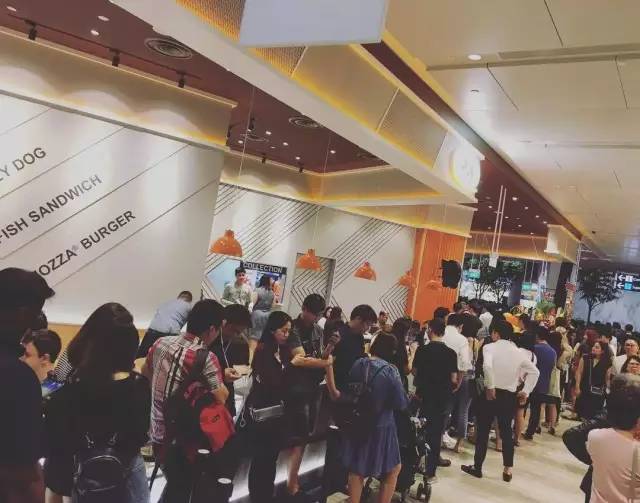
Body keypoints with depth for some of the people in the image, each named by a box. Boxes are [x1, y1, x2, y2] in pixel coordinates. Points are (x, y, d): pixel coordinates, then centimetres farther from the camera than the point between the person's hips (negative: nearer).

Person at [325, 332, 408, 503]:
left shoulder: (358, 364, -6)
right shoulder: (390, 370, -19)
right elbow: (401, 404, -13)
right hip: (380, 427, -5)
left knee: (356, 470, 21)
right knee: (393, 470, 18)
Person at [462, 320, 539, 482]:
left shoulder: (490, 347, -7)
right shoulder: (518, 352, 8)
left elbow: (487, 366, -27)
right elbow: (534, 372, 9)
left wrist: (490, 386, -19)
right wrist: (526, 391, 9)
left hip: (492, 393, -4)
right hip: (510, 396, 4)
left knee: (483, 431, 7)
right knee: (506, 431, 15)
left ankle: (477, 467, 17)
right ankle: (508, 470, 17)